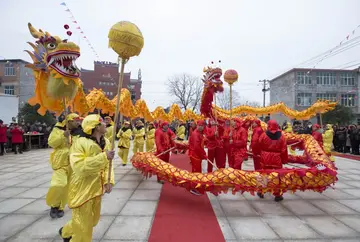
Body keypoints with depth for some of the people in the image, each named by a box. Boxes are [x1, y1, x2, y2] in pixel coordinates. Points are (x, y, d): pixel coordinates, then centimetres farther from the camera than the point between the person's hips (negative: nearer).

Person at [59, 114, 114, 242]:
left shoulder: (106, 142, 0)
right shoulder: (80, 143, -22)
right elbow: (79, 166, -32)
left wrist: (108, 181, -8)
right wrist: (103, 157, -34)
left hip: (97, 187, 8)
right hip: (82, 189, -8)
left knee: (93, 220, 24)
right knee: (83, 224, 4)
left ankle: (66, 231, 50)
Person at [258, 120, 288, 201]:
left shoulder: (264, 135, -7)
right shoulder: (281, 136, -2)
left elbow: (259, 146, 0)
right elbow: (284, 150, -2)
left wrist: (260, 155, 16)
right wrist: (284, 160, 7)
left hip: (265, 158, 0)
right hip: (277, 159, 0)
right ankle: (277, 194, 12)